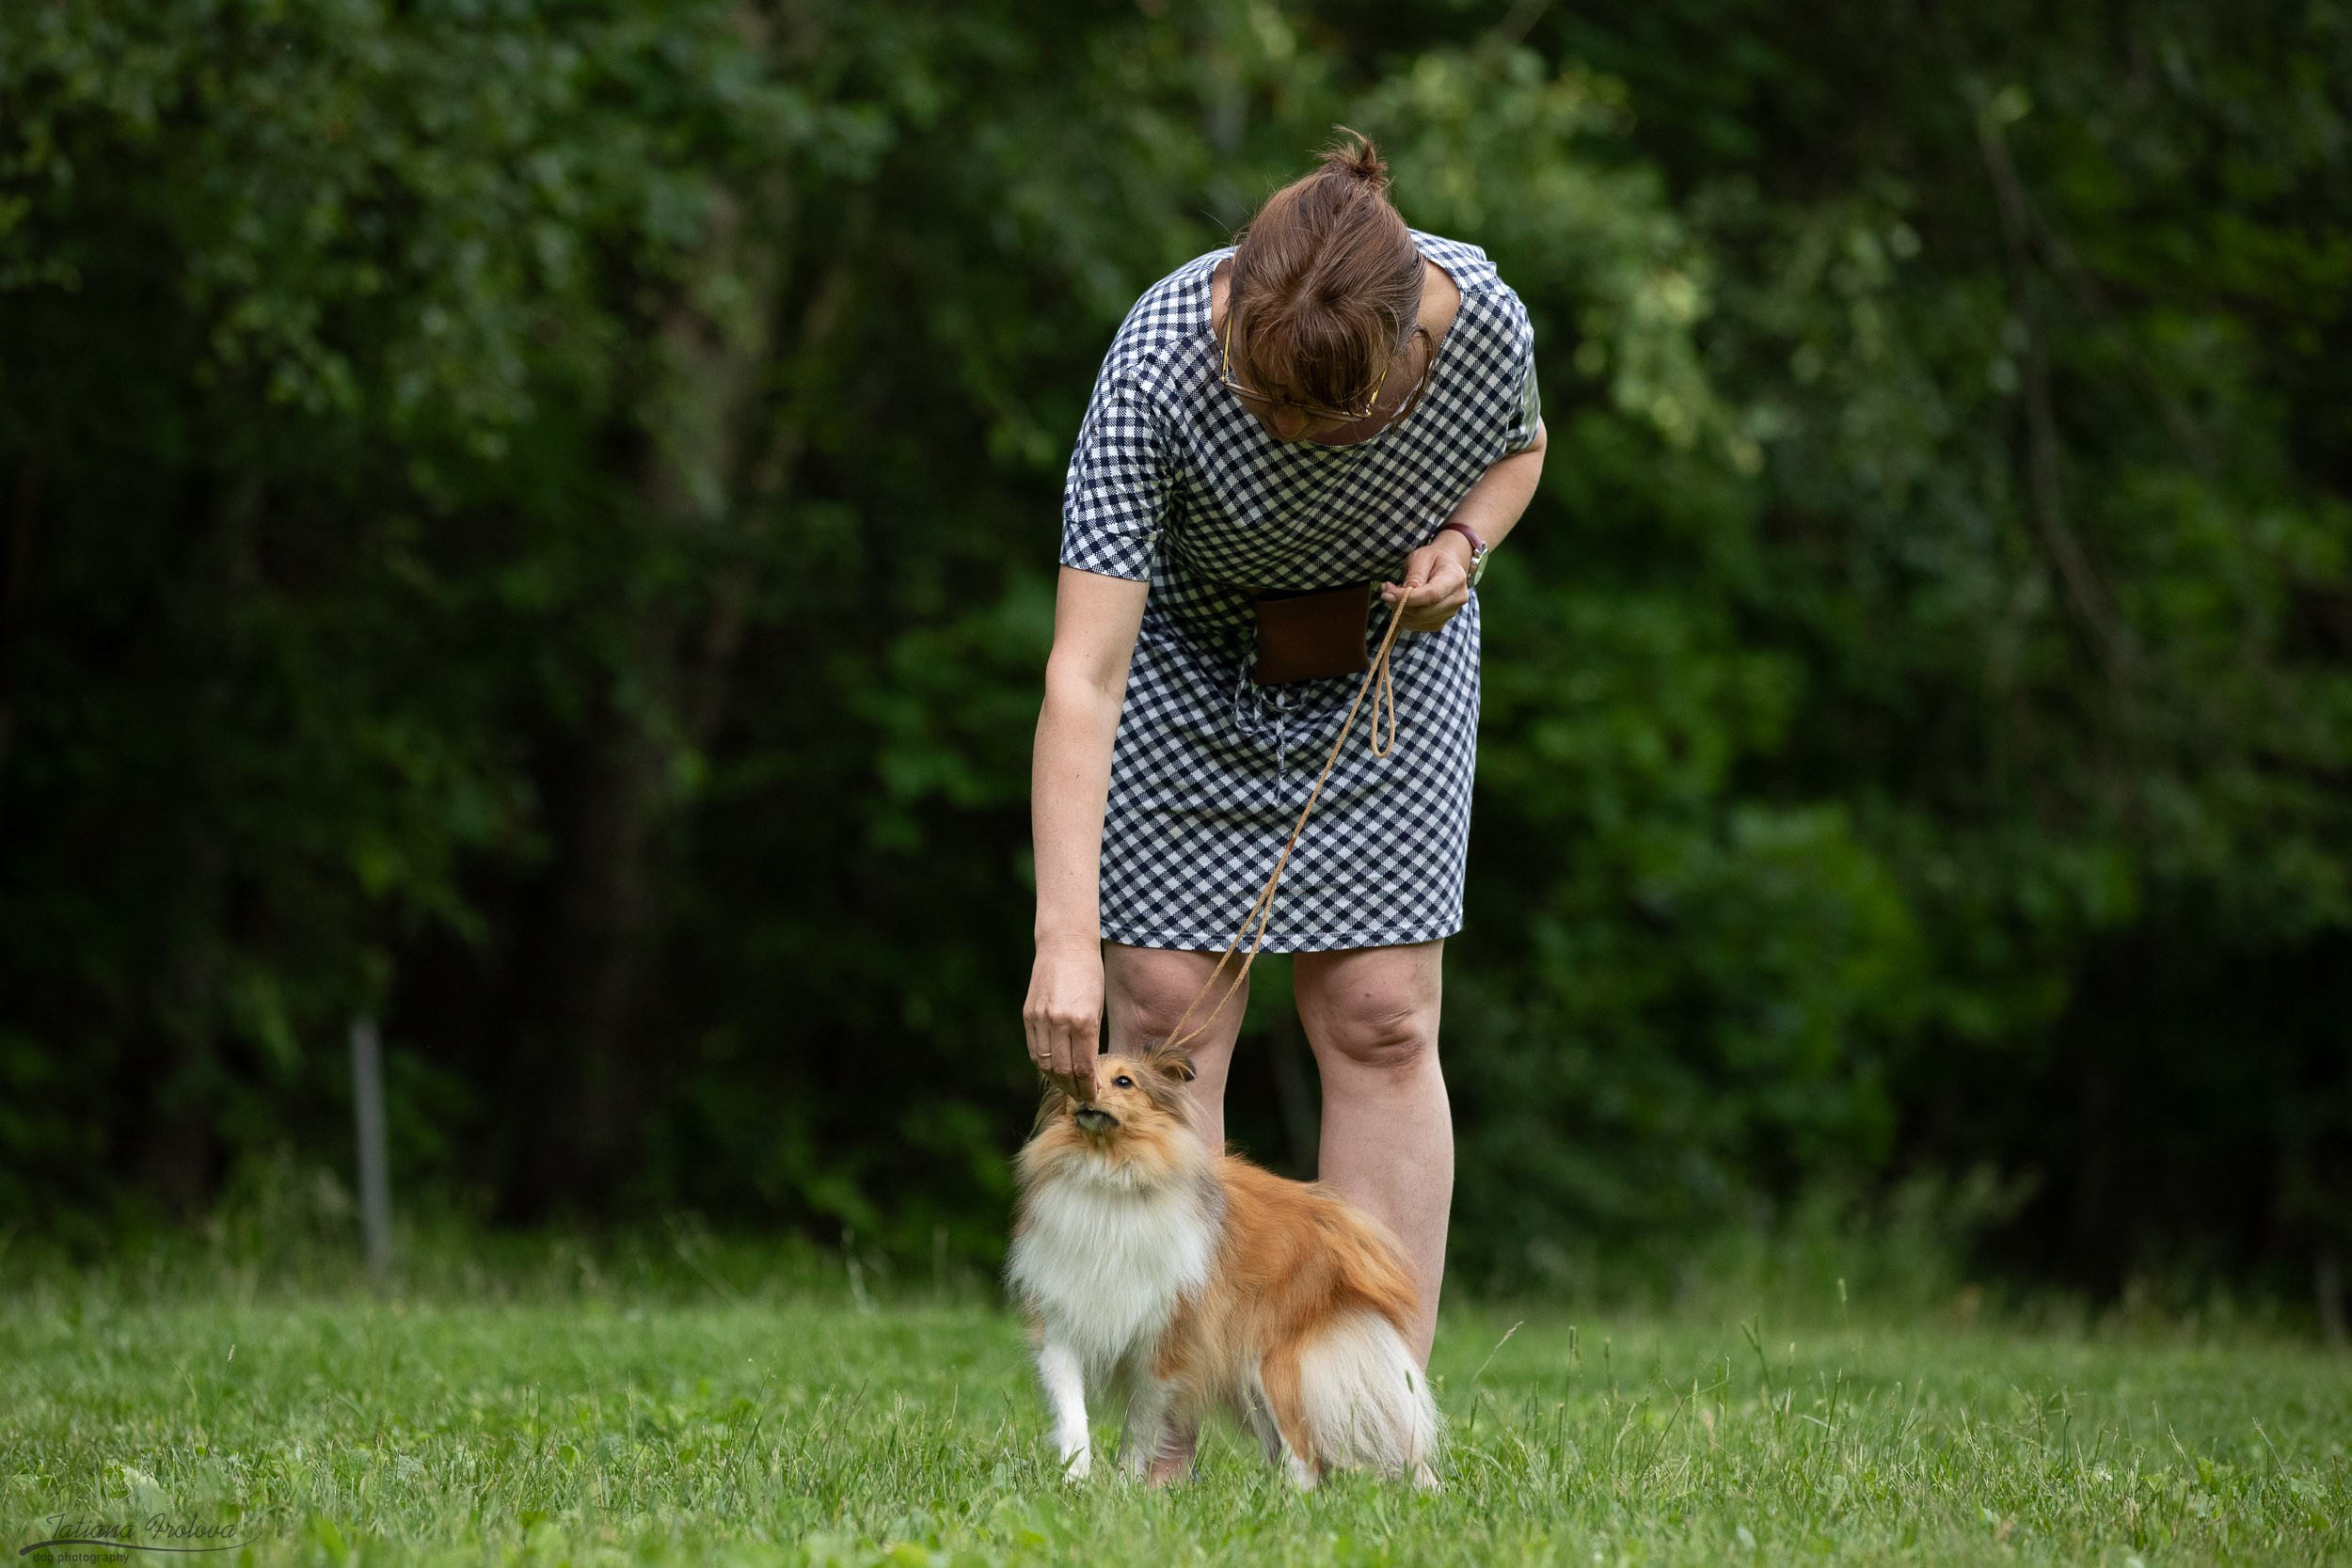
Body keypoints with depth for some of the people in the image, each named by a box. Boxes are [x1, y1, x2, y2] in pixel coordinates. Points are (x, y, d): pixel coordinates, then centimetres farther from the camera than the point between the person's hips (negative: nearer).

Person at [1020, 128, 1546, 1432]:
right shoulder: (1156, 365, -36)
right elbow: (1083, 677, -39)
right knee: (1164, 1011, -8)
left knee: (1379, 1023, -4)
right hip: (1185, 654, -2)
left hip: (1387, 656, 2)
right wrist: (1064, 941, -45)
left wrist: (1460, 542, -22)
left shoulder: (1482, 320, -28)